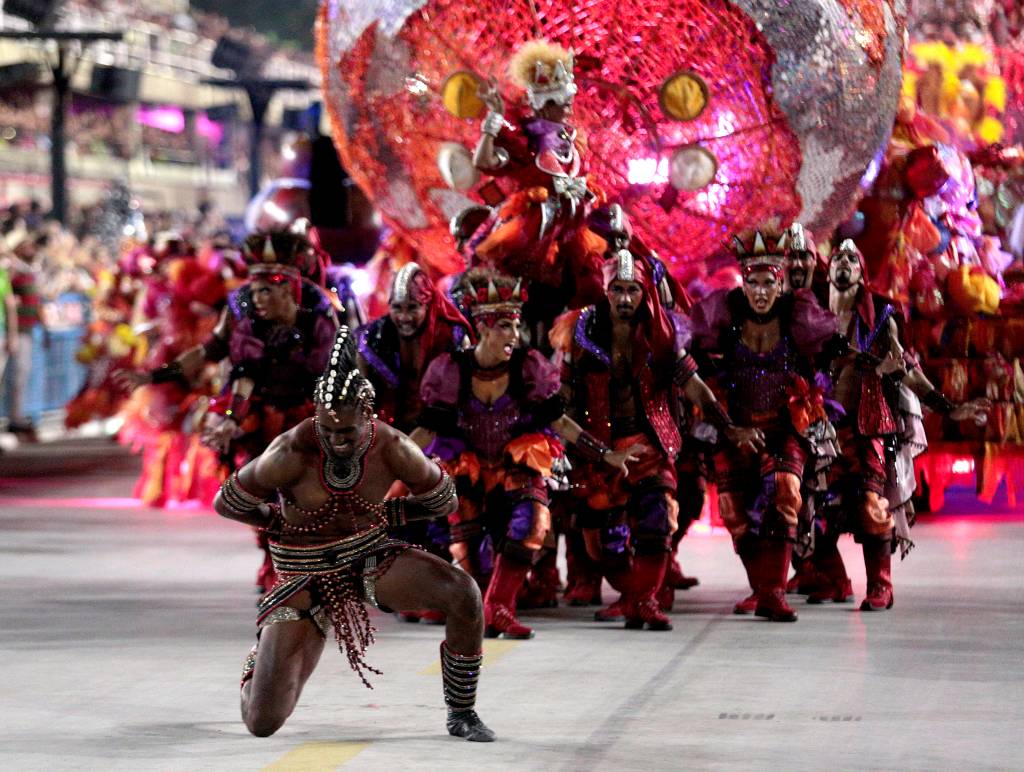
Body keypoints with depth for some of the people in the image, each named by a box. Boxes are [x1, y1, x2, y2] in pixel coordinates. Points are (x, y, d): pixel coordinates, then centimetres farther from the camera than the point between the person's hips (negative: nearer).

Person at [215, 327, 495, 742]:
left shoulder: (393, 450, -17)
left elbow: (445, 502, 2)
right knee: (262, 723, -9)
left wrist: (386, 514, -6)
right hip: (307, 579, -2)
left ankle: (461, 714, -5)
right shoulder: (291, 454, -25)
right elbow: (226, 503, -11)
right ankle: (258, 661, 32)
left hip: (372, 560, 2)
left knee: (463, 594, -26)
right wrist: (284, 524, -7)